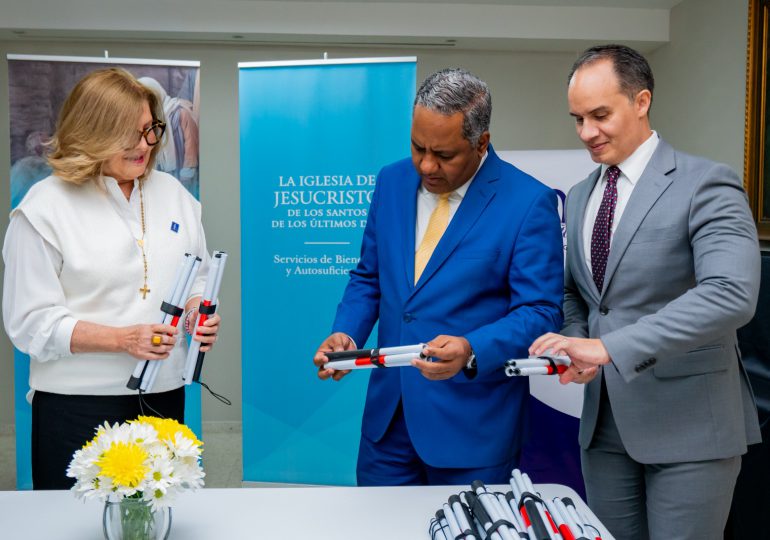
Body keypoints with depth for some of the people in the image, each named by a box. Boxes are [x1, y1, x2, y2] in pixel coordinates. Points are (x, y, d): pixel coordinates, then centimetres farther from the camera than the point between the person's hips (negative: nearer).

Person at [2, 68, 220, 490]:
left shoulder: (172, 194, 7)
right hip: (76, 405, -4)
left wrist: (199, 310, -6)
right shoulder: (45, 207, -7)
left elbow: (196, 279, 17)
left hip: (163, 396, 4)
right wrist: (123, 339, -19)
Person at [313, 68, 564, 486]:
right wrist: (346, 333, -6)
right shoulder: (392, 182, 4)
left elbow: (541, 312, -12)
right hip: (388, 411, 5)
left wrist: (471, 352, -28)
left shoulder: (529, 203, -11)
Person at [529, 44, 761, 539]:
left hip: (688, 423, -6)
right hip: (604, 422, 6)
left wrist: (609, 346, -32)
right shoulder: (579, 198, 10)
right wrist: (578, 343, -4)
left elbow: (732, 293, -26)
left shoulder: (706, 185, -12)